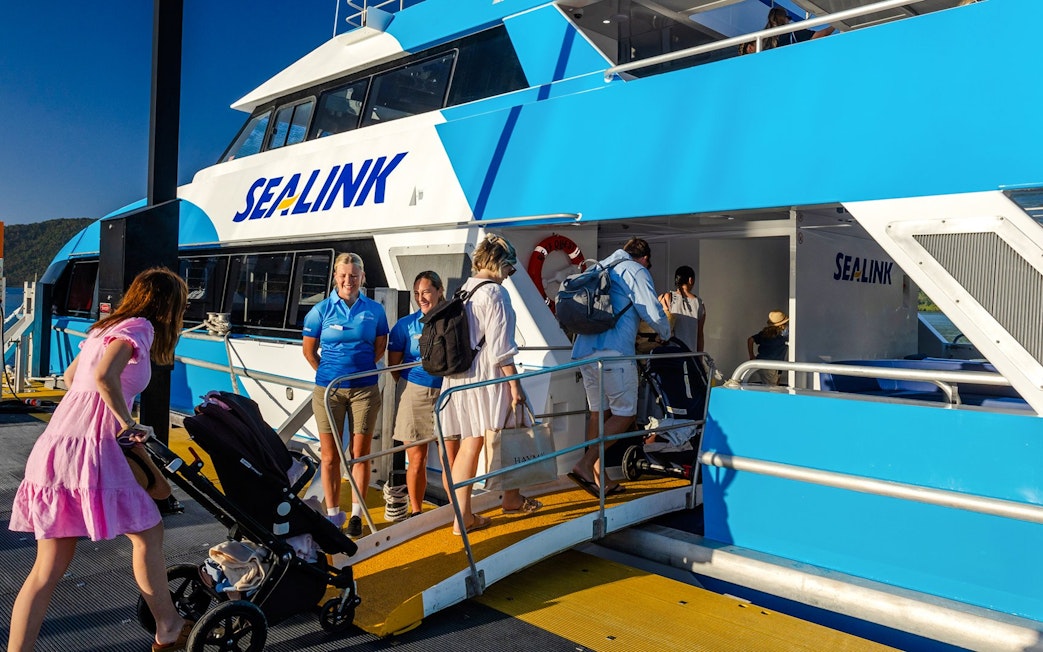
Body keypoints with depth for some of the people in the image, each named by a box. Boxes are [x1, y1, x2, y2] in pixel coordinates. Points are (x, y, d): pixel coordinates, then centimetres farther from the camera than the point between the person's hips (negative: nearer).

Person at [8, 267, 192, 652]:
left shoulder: (105, 327, 21)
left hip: (54, 446, 8)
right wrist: (129, 423, -12)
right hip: (90, 449, -8)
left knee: (48, 568, 11)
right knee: (148, 532, 9)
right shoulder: (139, 327, -6)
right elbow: (105, 377, -24)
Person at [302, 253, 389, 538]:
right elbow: (309, 351, 8)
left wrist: (360, 370, 10)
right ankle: (332, 515, 19)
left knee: (360, 455, 5)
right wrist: (329, 374, 9)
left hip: (364, 389, 0)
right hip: (328, 390, 0)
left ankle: (356, 515, 17)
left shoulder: (374, 310, 2)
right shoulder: (321, 310, 0)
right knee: (330, 456, 6)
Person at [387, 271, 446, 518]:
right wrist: (409, 387, 4)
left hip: (445, 393, 0)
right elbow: (393, 364, 9)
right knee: (416, 460, 6)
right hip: (414, 394, 0)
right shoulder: (406, 324, 2)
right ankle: (416, 511, 22)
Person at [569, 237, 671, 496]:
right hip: (613, 352, -8)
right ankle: (585, 464, -12)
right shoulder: (635, 271, 3)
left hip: (584, 351, 8)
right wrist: (665, 335, 15)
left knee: (598, 413, 13)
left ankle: (598, 478, 15)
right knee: (625, 414, -2)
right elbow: (653, 313, -6)